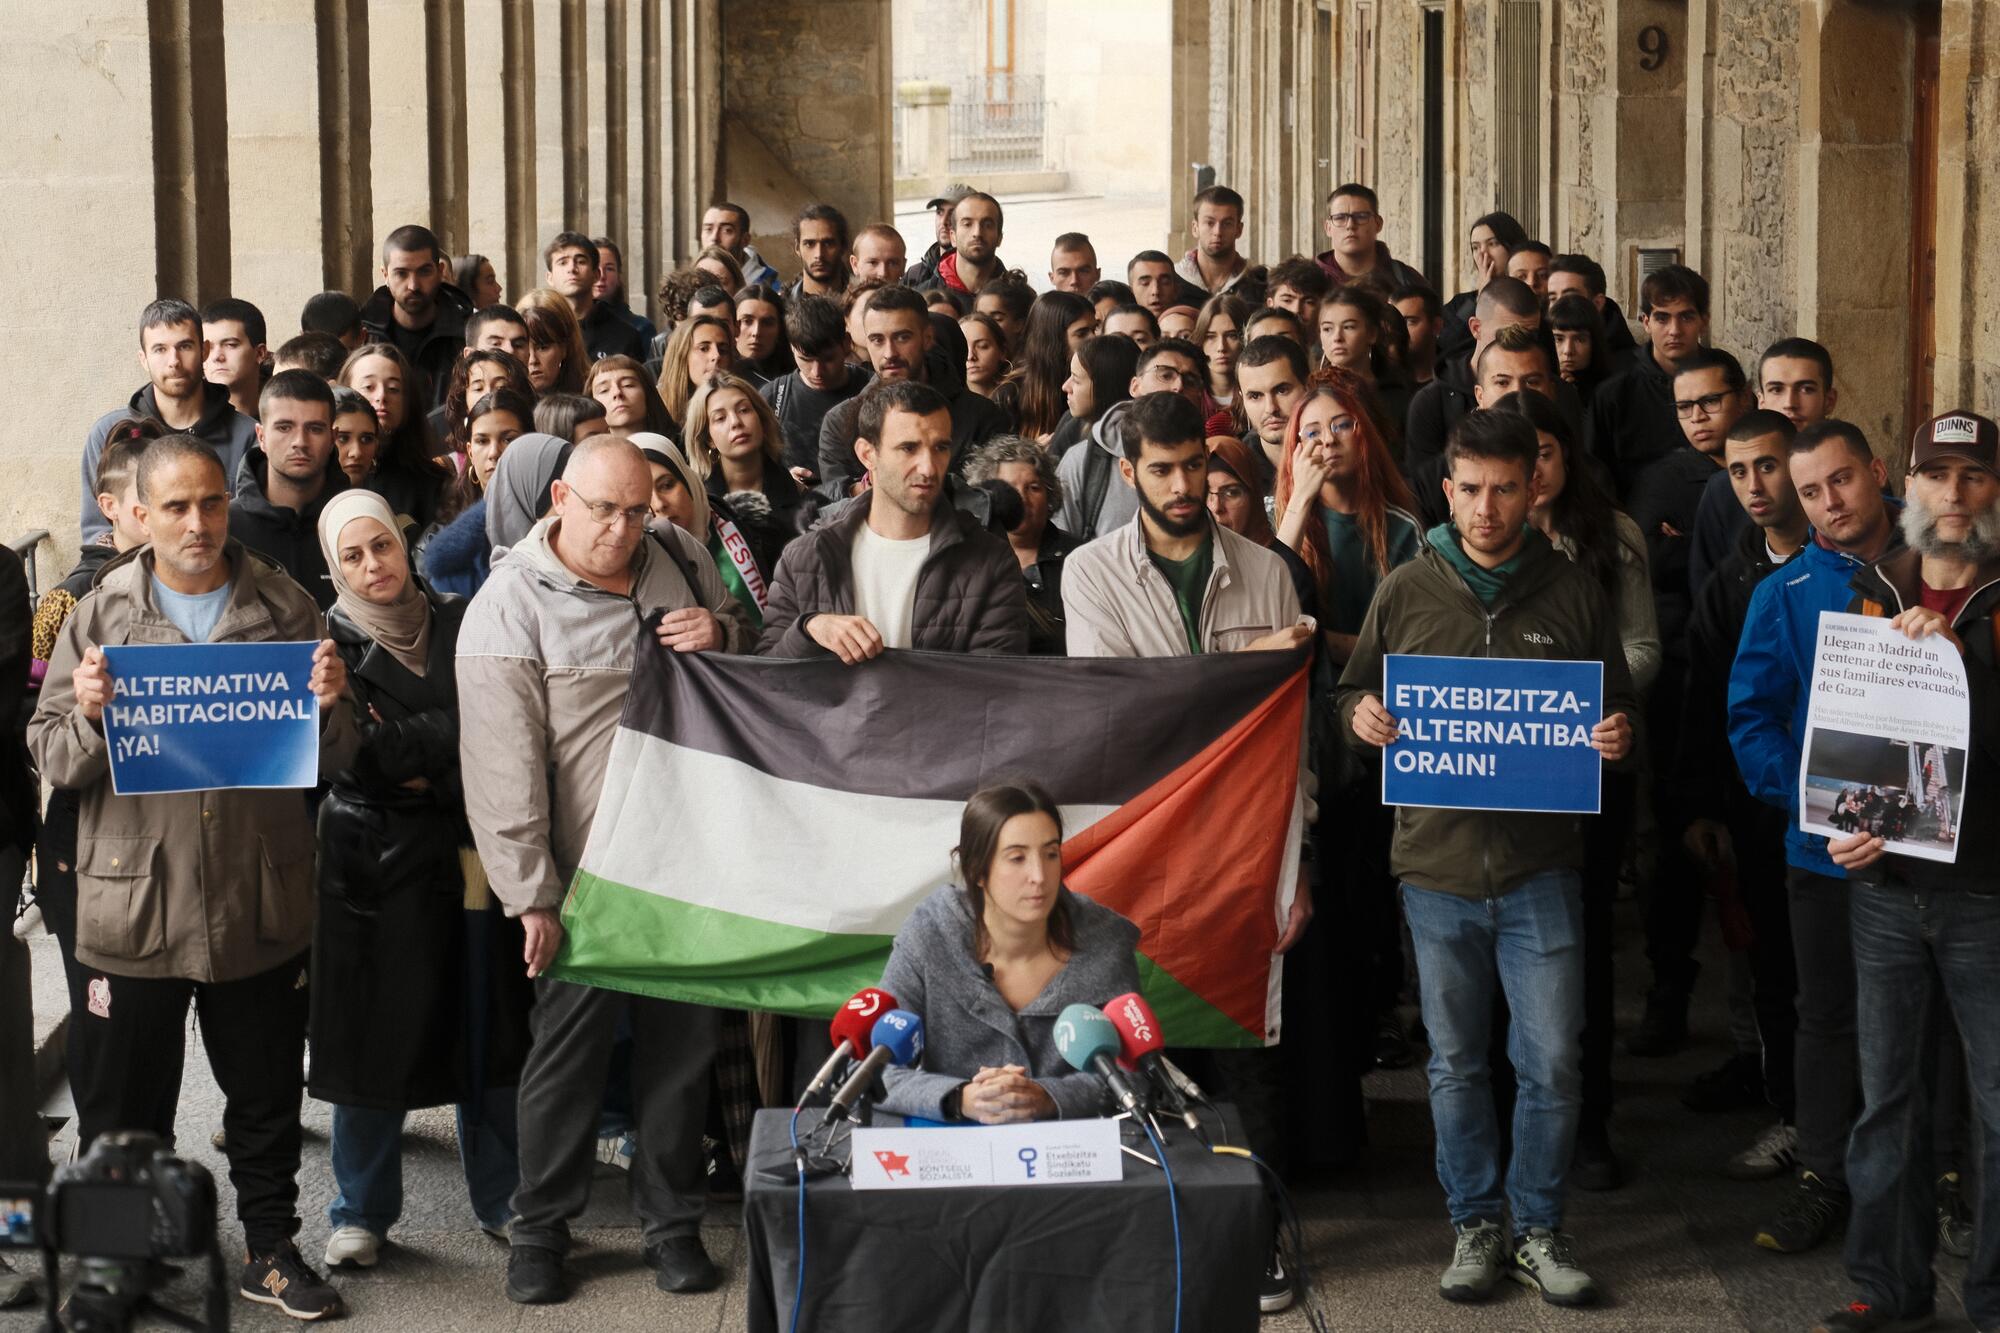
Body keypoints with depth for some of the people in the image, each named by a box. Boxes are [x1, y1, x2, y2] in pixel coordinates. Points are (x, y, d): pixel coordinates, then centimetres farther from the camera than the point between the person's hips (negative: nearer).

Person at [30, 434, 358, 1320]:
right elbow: (53, 762, 1)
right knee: (125, 1112, 10)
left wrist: (329, 707, -15)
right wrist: (89, 718, -19)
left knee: (267, 1098, 13)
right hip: (133, 906, -1)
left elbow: (331, 763, 6)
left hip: (260, 905, 1)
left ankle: (270, 1250, 29)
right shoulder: (101, 617, 1)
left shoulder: (286, 610, 3)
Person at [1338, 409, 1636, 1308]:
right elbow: (1353, 692, 14)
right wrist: (1360, 717, -9)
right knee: (1456, 1064, 9)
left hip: (1541, 864, -1)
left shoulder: (1573, 594, 4)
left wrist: (1616, 738, -11)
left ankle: (1538, 1228, 17)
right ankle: (1476, 1226, 22)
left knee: (1551, 1061, 1)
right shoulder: (1405, 593, 5)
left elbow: (1616, 708, 11)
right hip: (1436, 862, 1)